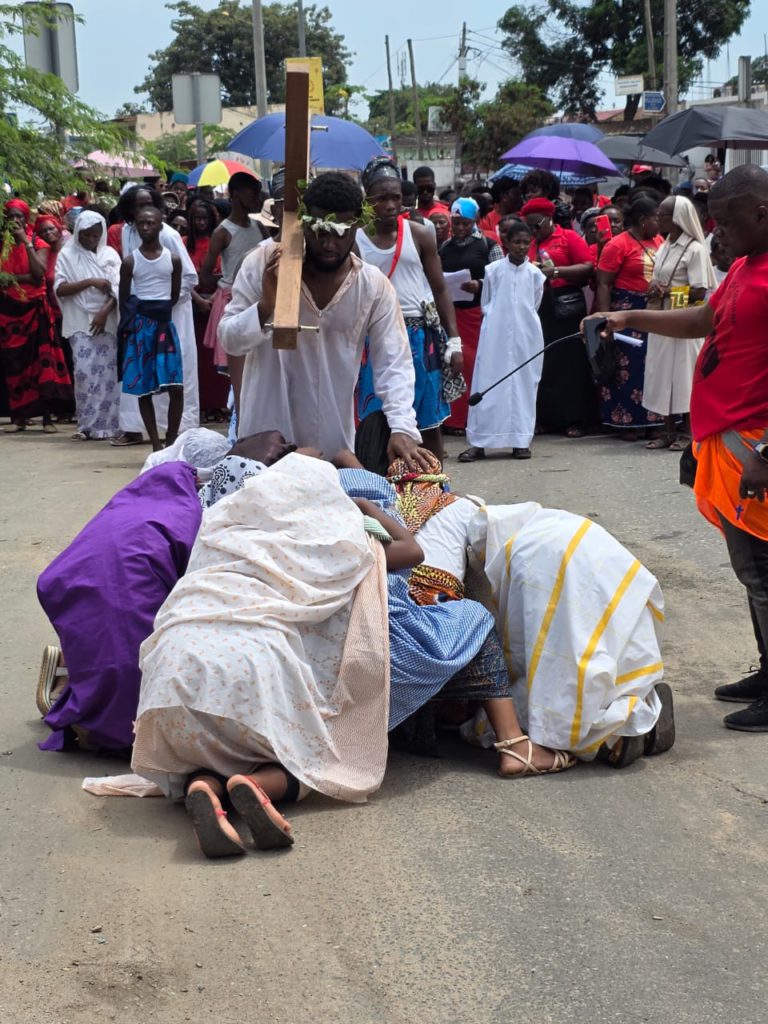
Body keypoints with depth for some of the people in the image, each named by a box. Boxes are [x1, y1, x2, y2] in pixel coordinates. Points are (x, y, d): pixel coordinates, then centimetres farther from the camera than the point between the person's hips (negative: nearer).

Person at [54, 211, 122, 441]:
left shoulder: (110, 254, 9)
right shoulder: (67, 255, 5)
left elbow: (118, 289, 1)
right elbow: (59, 289, -3)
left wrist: (104, 312, -14)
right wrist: (90, 282, -12)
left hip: (107, 321, 2)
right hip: (80, 323, -2)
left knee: (107, 372, -2)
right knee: (85, 372, -11)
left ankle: (105, 424, 3)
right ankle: (87, 425, -5)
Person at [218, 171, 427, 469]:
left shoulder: (375, 286, -5)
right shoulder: (263, 263, -8)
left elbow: (393, 363, -7)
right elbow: (229, 340, -5)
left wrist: (402, 428, -23)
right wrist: (266, 306, -25)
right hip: (265, 437, -1)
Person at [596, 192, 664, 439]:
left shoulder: (659, 241, 9)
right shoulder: (618, 245, -8)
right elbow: (604, 284, -9)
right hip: (627, 310, -6)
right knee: (628, 367, -1)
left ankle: (650, 419, 16)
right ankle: (625, 422, 8)